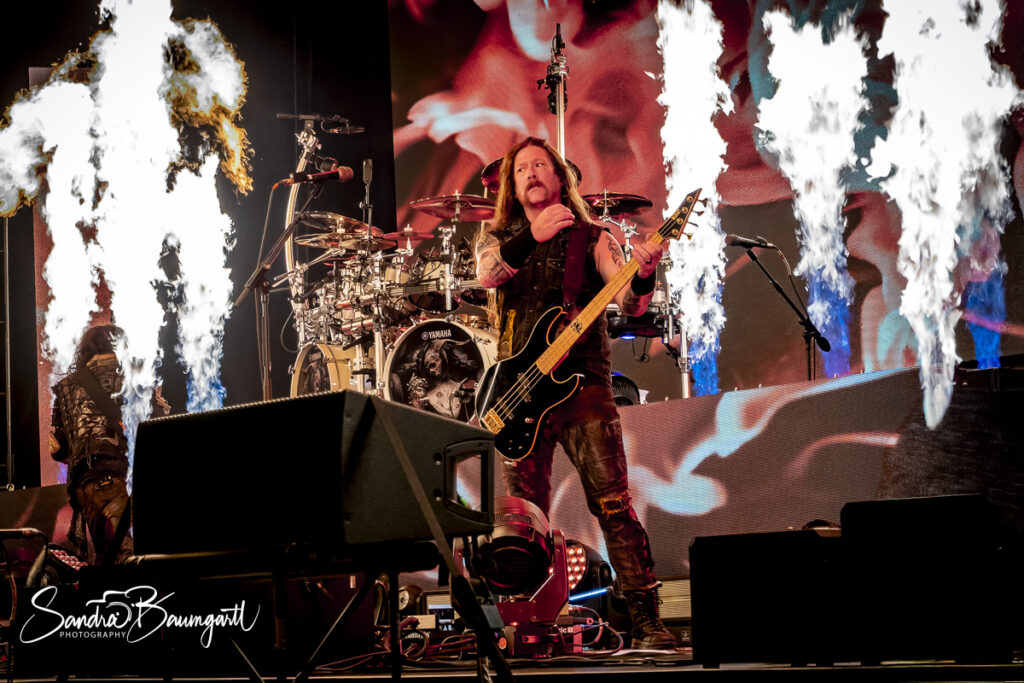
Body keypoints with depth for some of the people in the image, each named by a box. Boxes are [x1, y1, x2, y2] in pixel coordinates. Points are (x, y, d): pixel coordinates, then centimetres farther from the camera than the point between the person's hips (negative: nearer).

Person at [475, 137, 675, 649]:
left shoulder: (591, 239, 10)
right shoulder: (497, 237, 14)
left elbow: (627, 303, -5)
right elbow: (486, 274, -11)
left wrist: (642, 276, -28)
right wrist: (532, 236, -29)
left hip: (582, 382, -2)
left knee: (613, 503, -11)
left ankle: (647, 624, -10)